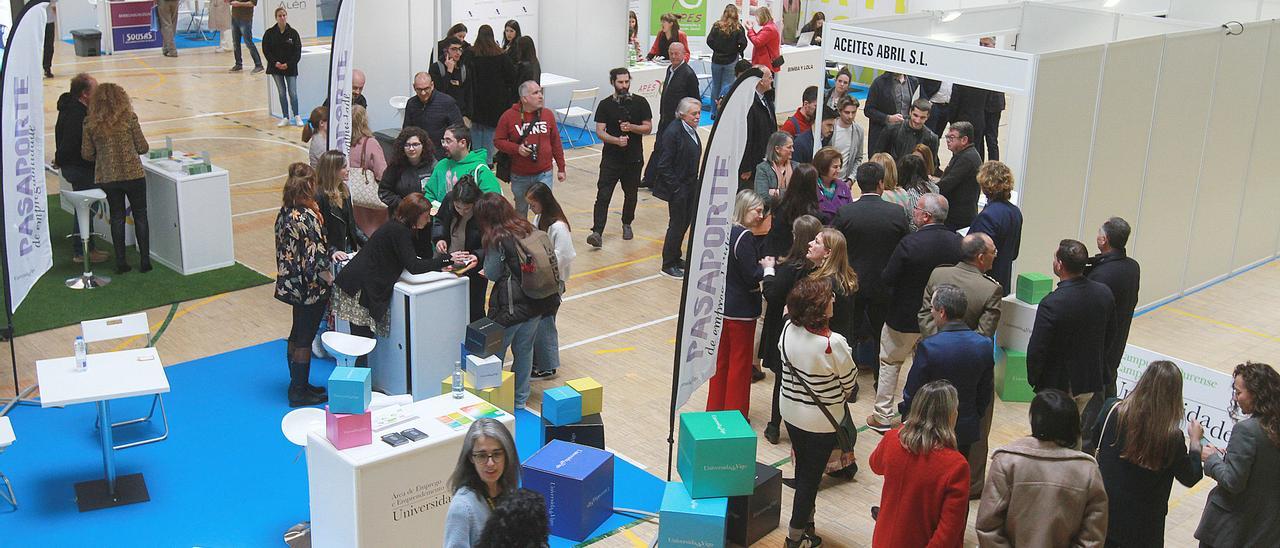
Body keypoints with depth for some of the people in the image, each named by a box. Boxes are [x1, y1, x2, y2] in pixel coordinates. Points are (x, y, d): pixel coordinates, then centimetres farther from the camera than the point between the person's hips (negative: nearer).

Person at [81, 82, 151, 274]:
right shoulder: (129, 118, -8)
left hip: (106, 178, 2)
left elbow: (87, 154, 1)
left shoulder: (90, 124, -3)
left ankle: (121, 262, 14)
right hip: (133, 174, -2)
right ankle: (144, 260, 11)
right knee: (140, 216, 10)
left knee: (117, 217, 13)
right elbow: (143, 148, -5)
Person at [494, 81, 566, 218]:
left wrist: (561, 168, 9)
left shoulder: (548, 115, 2)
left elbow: (556, 143, 7)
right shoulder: (509, 116, -6)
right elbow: (498, 141, -2)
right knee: (521, 211, 17)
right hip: (519, 176, 0)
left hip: (544, 174, 1)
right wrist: (517, 148, -18)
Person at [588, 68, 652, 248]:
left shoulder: (640, 102, 1)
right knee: (603, 195, -11)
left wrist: (631, 128, -17)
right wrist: (616, 140, -23)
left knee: (631, 195, 14)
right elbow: (600, 131, -6)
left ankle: (627, 225, 37)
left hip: (634, 158, 2)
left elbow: (648, 128, 2)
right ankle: (597, 233, -16)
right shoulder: (605, 105, -1)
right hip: (611, 157, -2)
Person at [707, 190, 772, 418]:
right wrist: (767, 267, -4)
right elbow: (752, 277, -21)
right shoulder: (745, 237, -22)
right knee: (740, 364, 6)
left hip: (721, 304, 8)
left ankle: (715, 408, 29)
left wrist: (759, 264, 4)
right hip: (741, 310, -8)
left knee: (721, 358, 18)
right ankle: (735, 414, 16)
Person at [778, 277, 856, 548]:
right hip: (821, 420, -6)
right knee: (812, 475, 11)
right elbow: (848, 383, -13)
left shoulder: (788, 330, -13)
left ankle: (805, 522, 41)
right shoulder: (833, 343, -28)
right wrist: (839, 398, 7)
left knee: (803, 468, 24)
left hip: (791, 411, 6)